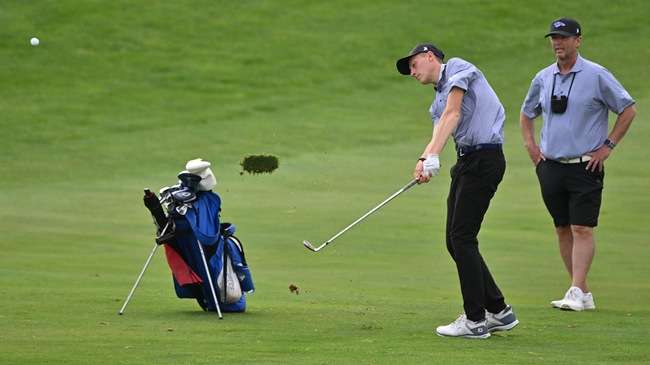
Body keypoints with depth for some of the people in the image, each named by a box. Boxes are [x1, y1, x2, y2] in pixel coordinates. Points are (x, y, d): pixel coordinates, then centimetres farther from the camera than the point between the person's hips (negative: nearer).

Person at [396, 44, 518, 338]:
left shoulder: (456, 68, 0)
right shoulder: (438, 101, 24)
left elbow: (452, 114, -13)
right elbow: (439, 134, 8)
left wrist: (434, 155, -22)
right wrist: (424, 160, -14)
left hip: (484, 157, -9)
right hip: (466, 160, 9)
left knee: (462, 237, -10)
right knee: (455, 241, 8)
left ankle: (475, 320, -6)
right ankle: (498, 311, 17)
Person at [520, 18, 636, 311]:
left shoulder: (596, 75, -6)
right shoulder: (543, 78, 9)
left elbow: (628, 109, -2)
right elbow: (526, 114, 26)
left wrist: (608, 147, -5)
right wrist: (530, 145, 12)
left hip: (585, 166, -5)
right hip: (550, 166, 5)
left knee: (582, 229, -11)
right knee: (563, 230, 7)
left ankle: (576, 293, -16)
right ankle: (584, 293, 13)